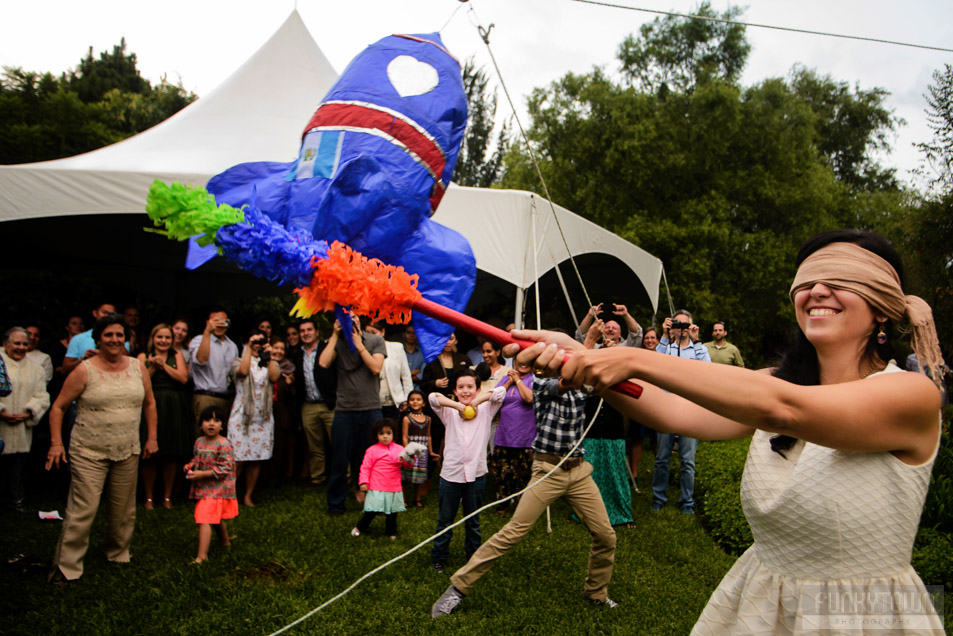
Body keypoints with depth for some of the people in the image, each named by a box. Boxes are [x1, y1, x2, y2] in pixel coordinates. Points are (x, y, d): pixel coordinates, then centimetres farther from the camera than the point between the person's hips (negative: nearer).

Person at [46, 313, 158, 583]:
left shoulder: (138, 368, 4)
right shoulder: (85, 371, -6)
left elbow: (149, 403, 15)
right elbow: (58, 407, -1)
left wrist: (151, 438, 10)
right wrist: (56, 443, -8)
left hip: (128, 452, 4)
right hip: (89, 452, -4)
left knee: (123, 509, 13)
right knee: (83, 509, -7)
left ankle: (118, 554, 32)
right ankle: (66, 566, 6)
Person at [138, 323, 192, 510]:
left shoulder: (177, 355, 12)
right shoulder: (143, 356, 9)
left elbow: (183, 378, -3)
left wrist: (163, 364, -8)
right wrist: (152, 367, -14)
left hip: (174, 409, 1)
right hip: (151, 408, -1)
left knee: (171, 456, 4)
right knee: (150, 455, -3)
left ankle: (167, 497, 15)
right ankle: (149, 498, 10)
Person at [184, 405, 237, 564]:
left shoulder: (223, 444, -19)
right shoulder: (199, 442, 5)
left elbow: (225, 468, -22)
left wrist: (202, 474, -23)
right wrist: (190, 465, 1)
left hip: (216, 490, -8)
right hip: (202, 488, 8)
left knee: (204, 520, -14)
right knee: (216, 518, 25)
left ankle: (202, 555, -11)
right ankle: (225, 541, 46)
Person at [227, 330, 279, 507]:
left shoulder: (270, 364, 17)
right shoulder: (239, 361, 10)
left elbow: (274, 377, -5)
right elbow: (243, 371, -15)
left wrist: (268, 356, -5)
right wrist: (249, 349, -8)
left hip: (263, 417, 3)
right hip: (241, 415, -3)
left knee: (257, 459, 3)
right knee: (238, 459, -10)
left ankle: (248, 496, 14)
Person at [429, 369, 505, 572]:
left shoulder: (485, 412, 5)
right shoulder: (449, 413, 5)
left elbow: (500, 392, -8)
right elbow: (433, 397, -12)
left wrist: (476, 401, -9)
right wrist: (458, 405, -14)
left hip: (476, 474, 0)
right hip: (450, 473, 0)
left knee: (473, 521, 14)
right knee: (445, 520, 11)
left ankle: (474, 556, 30)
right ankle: (439, 557, 26)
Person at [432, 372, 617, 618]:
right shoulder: (541, 381, -5)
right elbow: (563, 384, -21)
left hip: (579, 471, 5)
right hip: (548, 470, -5)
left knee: (606, 536, 5)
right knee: (514, 531, -9)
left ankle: (596, 593, 30)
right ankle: (459, 587, 1)